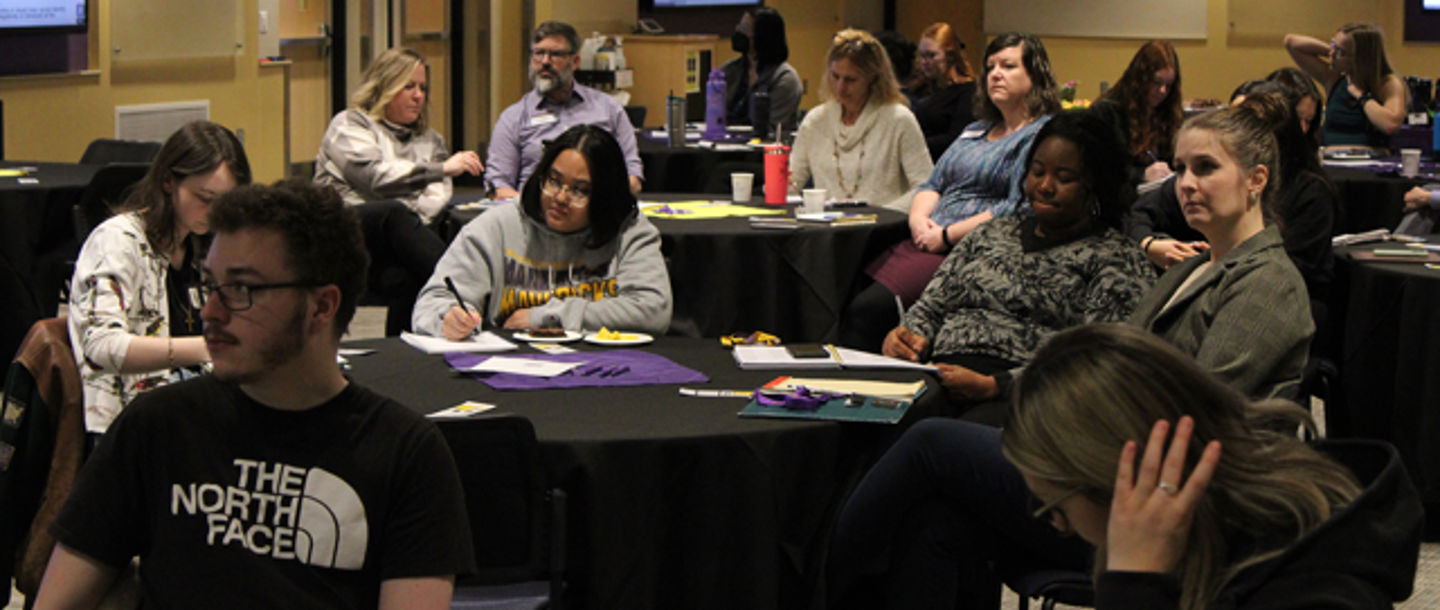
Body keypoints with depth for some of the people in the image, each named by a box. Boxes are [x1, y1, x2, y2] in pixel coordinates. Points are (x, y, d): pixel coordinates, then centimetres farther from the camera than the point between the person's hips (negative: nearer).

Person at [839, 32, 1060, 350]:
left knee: (868, 309, -26)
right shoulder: (975, 131, 26)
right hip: (926, 242, 8)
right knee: (848, 302, -15)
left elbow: (1018, 210, -13)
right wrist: (919, 219, 2)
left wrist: (948, 236, -13)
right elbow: (932, 185, 25)